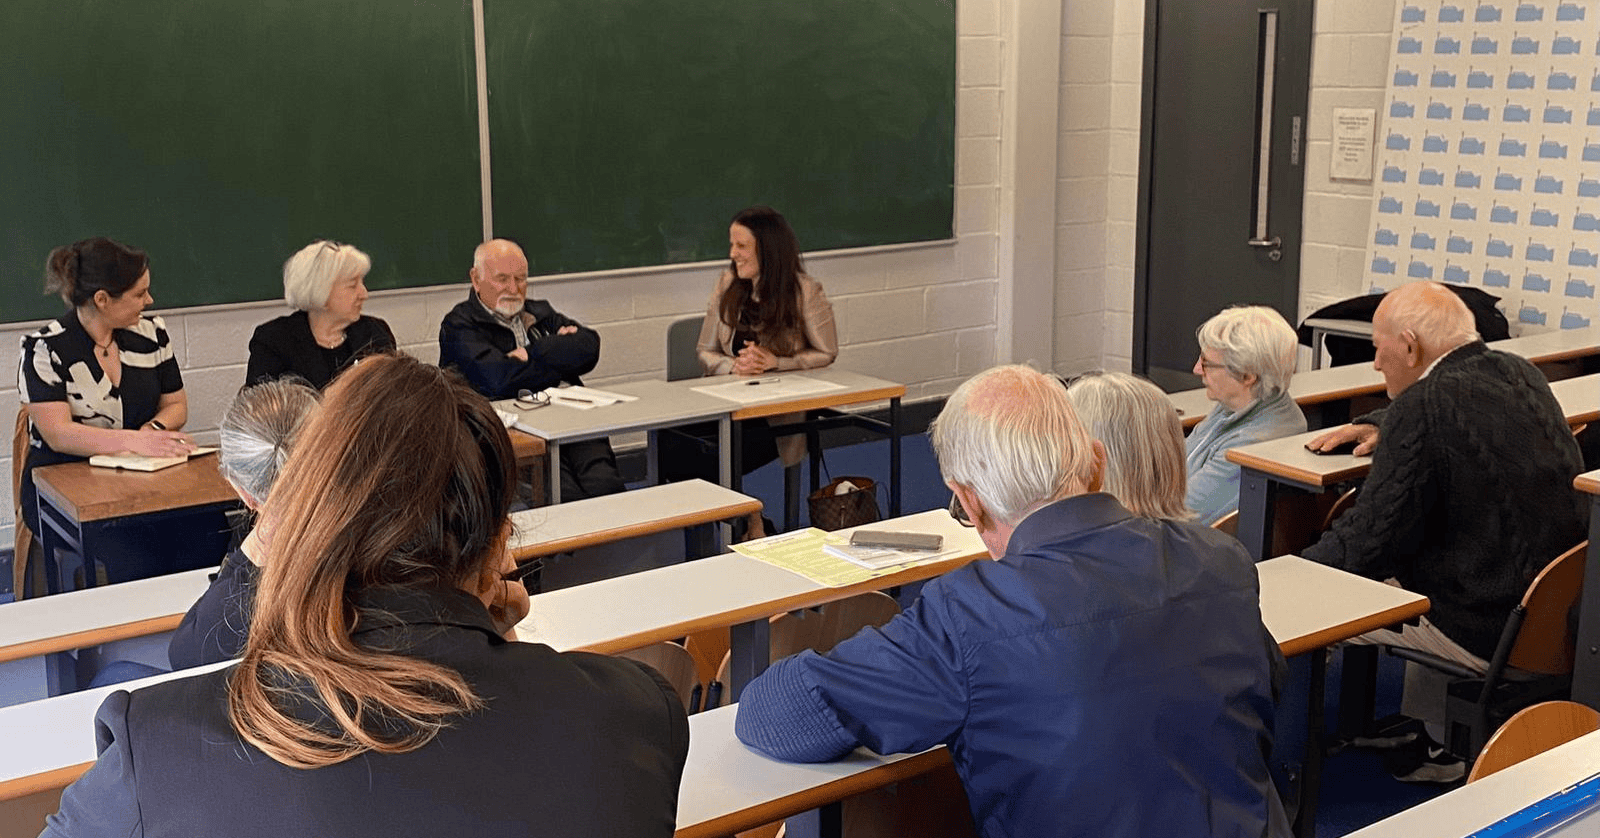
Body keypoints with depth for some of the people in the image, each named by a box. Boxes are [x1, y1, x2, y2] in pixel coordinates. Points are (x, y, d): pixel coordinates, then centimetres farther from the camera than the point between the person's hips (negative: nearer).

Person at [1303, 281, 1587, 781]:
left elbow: (1371, 541, -17)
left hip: (1486, 629, -9)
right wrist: (1382, 425, 22)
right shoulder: (1519, 374, 6)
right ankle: (1429, 749, 36)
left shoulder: (1422, 407, -20)